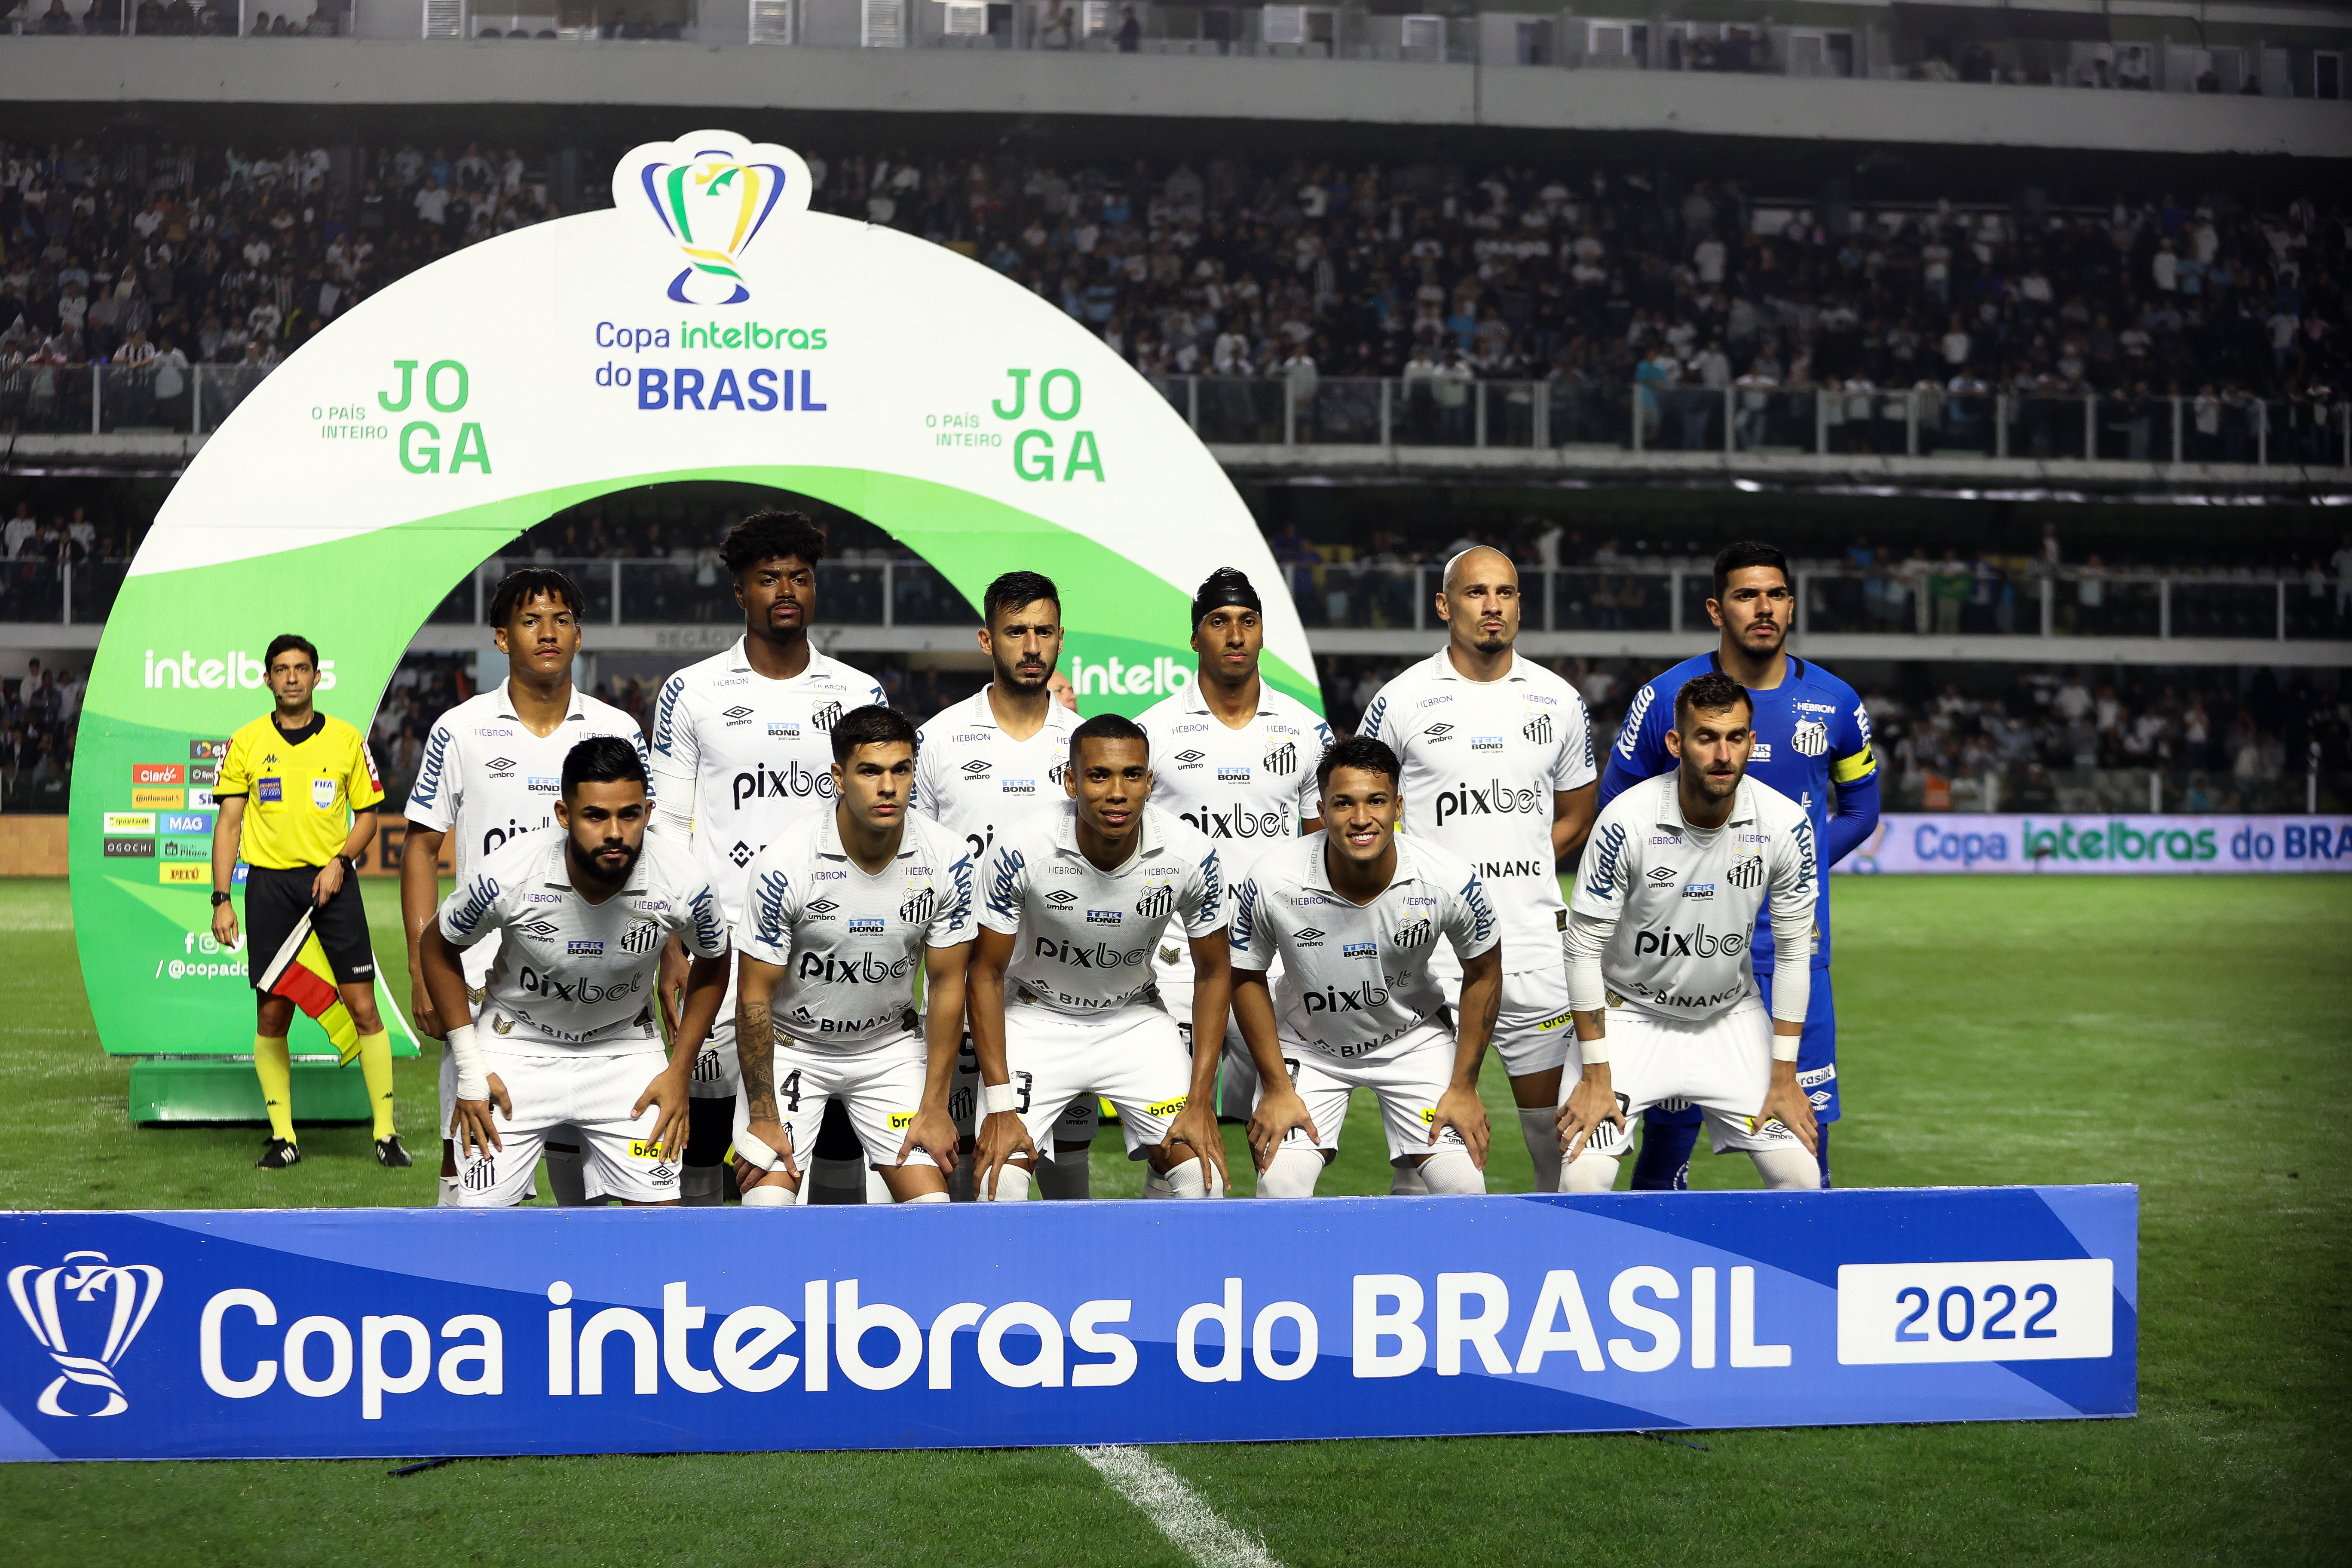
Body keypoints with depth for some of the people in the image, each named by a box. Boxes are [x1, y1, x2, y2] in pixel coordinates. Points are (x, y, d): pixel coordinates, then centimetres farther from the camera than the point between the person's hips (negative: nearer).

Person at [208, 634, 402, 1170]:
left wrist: (340, 861, -8)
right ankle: (283, 1137, 10)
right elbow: (228, 823, 5)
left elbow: (368, 815, 10)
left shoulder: (347, 739, 4)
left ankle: (386, 1134, 2)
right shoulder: (245, 743, 4)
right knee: (271, 1013, 1)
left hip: (331, 882, 0)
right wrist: (221, 899, -2)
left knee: (362, 1006, -4)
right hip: (269, 883, 1)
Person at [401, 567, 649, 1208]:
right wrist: (422, 970, -3)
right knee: (468, 1158, -2)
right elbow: (422, 849, 5)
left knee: (584, 1175, 5)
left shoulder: (618, 732, 4)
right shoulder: (459, 731, 1)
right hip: (482, 982, -1)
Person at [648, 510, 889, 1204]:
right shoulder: (692, 693, 4)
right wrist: (672, 949, -4)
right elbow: (667, 828, 4)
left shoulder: (862, 696, 8)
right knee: (707, 1116, -1)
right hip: (723, 942, -1)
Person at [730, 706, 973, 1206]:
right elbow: (755, 995, -15)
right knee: (767, 1204, -15)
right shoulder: (785, 863, -23)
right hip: (789, 1046, -2)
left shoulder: (948, 860, -15)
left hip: (890, 1047, 2)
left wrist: (934, 1104, -7)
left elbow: (946, 983, -5)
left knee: (933, 1207, -8)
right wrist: (764, 1117, -14)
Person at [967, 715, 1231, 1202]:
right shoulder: (1022, 849, -25)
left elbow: (1214, 974, -5)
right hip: (1034, 1016, -2)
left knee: (1202, 1177, -12)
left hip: (1136, 1020, 2)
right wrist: (1000, 1106, -18)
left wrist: (1201, 1101, -10)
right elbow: (987, 975, -14)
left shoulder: (1192, 856, -20)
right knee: (999, 1182, -19)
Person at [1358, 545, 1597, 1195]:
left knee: (1557, 1127, 7)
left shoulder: (1560, 701, 8)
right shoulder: (1402, 699, 0)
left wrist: (1509, 869, 7)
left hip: (1537, 949, 3)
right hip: (1431, 955, -2)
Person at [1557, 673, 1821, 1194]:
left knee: (1800, 1179, -6)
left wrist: (1784, 1076, -5)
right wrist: (1595, 1076, -15)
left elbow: (1793, 951, -5)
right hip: (1630, 1015, -3)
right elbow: (1584, 949, -15)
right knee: (1585, 1179, -17)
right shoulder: (1627, 821, -23)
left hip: (1732, 1018, 3)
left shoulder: (1786, 824, -15)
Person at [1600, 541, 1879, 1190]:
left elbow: (1860, 810, 17)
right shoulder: (1664, 698, -2)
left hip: (1794, 953, 2)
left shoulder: (1835, 704, 4)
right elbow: (1615, 812, 9)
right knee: (1670, 1127, 3)